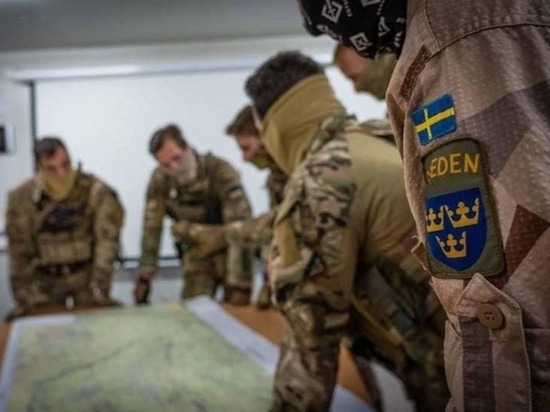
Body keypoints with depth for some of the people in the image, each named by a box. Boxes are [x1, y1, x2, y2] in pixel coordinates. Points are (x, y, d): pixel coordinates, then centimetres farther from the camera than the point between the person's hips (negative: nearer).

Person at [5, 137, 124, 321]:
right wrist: (25, 297, -7)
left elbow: (107, 240, -14)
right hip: (46, 278, 1)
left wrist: (100, 287, -20)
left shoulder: (96, 191, -14)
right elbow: (20, 250, -6)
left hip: (86, 273, -1)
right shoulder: (21, 197, -10)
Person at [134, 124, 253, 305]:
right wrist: (144, 276, -11)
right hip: (198, 255, 3)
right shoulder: (159, 180, -15)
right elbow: (152, 228, -9)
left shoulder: (221, 172, -29)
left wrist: (241, 284, -32)